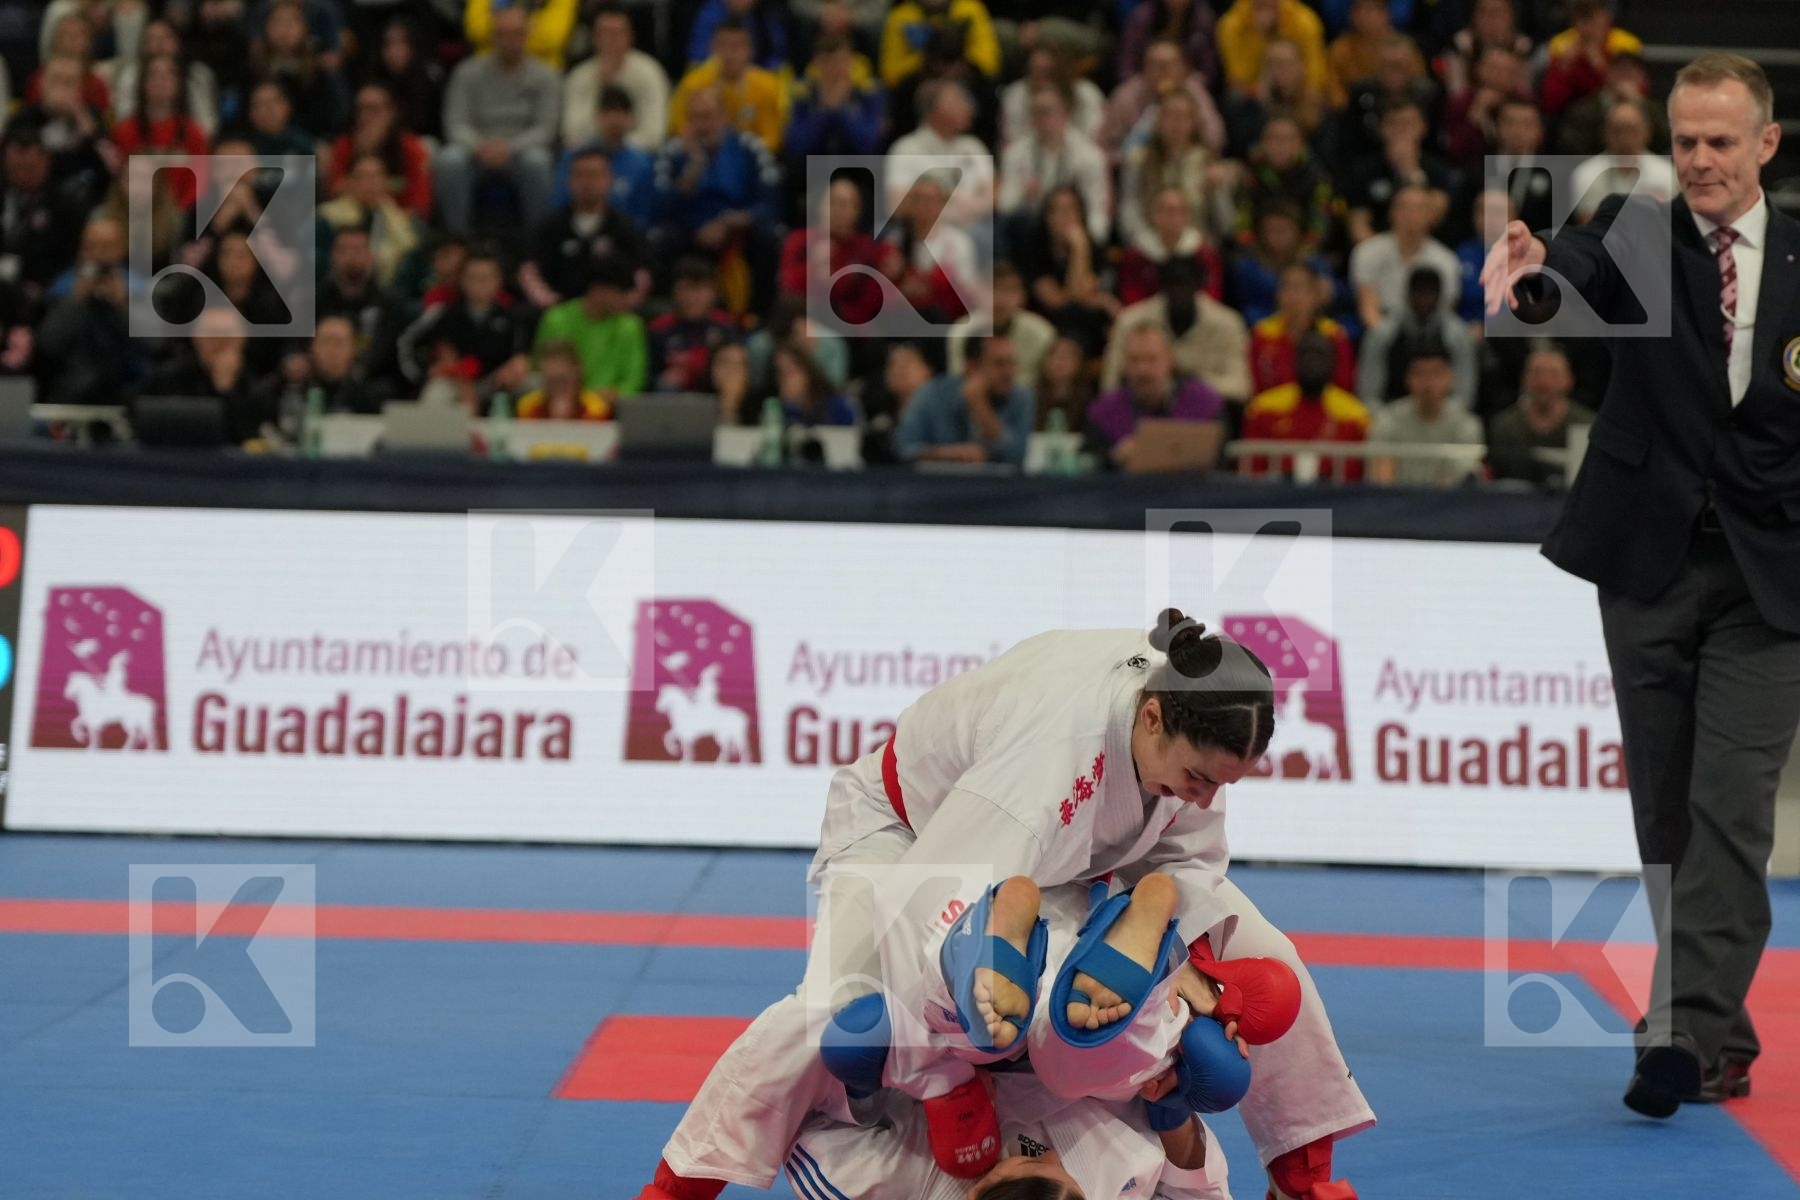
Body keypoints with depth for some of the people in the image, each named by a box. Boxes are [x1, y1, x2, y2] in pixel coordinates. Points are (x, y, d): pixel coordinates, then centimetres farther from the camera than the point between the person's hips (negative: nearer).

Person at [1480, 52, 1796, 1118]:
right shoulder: (1639, 232, 1)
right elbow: (1584, 268, -22)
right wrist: (1528, 266, -43)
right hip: (1650, 567, 1)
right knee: (1666, 812, 8)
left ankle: (1686, 1032, -14)